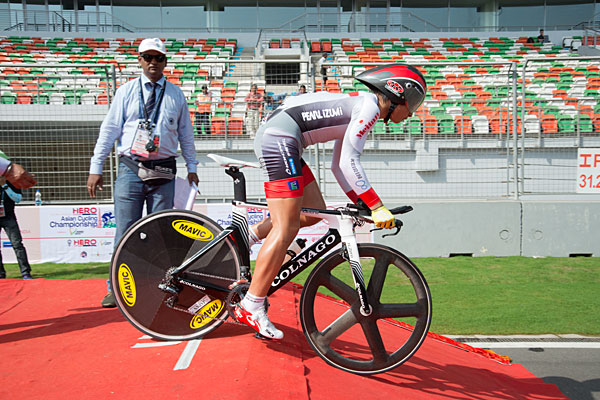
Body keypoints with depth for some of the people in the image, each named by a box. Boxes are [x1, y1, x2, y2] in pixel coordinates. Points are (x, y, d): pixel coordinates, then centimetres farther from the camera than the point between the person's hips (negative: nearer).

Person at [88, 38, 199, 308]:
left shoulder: (176, 95, 12)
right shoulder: (126, 92, 9)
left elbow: (186, 134, 16)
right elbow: (109, 129, 6)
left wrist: (192, 168, 12)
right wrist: (96, 167, 2)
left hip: (163, 172, 1)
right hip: (130, 167, 0)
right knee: (125, 231, 0)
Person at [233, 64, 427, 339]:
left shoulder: (357, 109, 22)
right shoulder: (369, 105, -6)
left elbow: (338, 165, 23)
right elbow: (349, 162, -16)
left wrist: (361, 203, 17)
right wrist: (376, 207, -15)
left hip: (274, 139, 10)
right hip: (279, 139, -10)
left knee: (315, 211, 11)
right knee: (287, 228, -10)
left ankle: (250, 234, 19)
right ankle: (250, 308, -5)